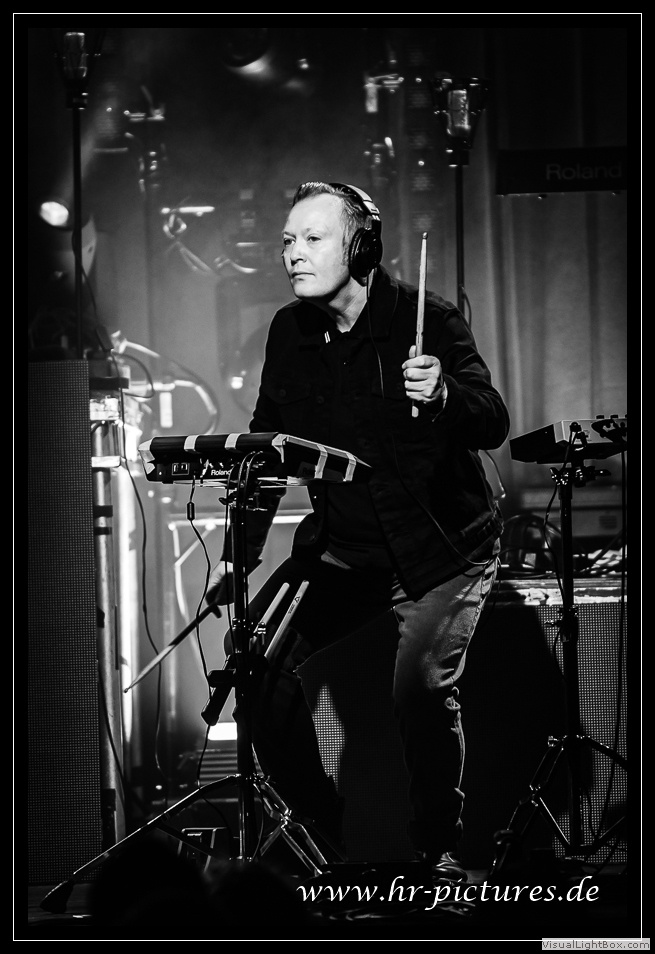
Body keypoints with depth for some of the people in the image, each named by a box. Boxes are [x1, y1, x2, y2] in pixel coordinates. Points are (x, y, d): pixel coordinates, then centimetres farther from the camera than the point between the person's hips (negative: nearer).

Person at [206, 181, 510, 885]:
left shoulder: (427, 320, -13)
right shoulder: (290, 333, 2)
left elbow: (493, 425, -21)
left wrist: (443, 395, -43)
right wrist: (238, 555, 3)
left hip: (440, 546, -5)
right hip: (342, 548, 5)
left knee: (421, 686, -24)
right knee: (258, 660, -12)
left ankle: (439, 850, -1)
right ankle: (315, 829, 7)